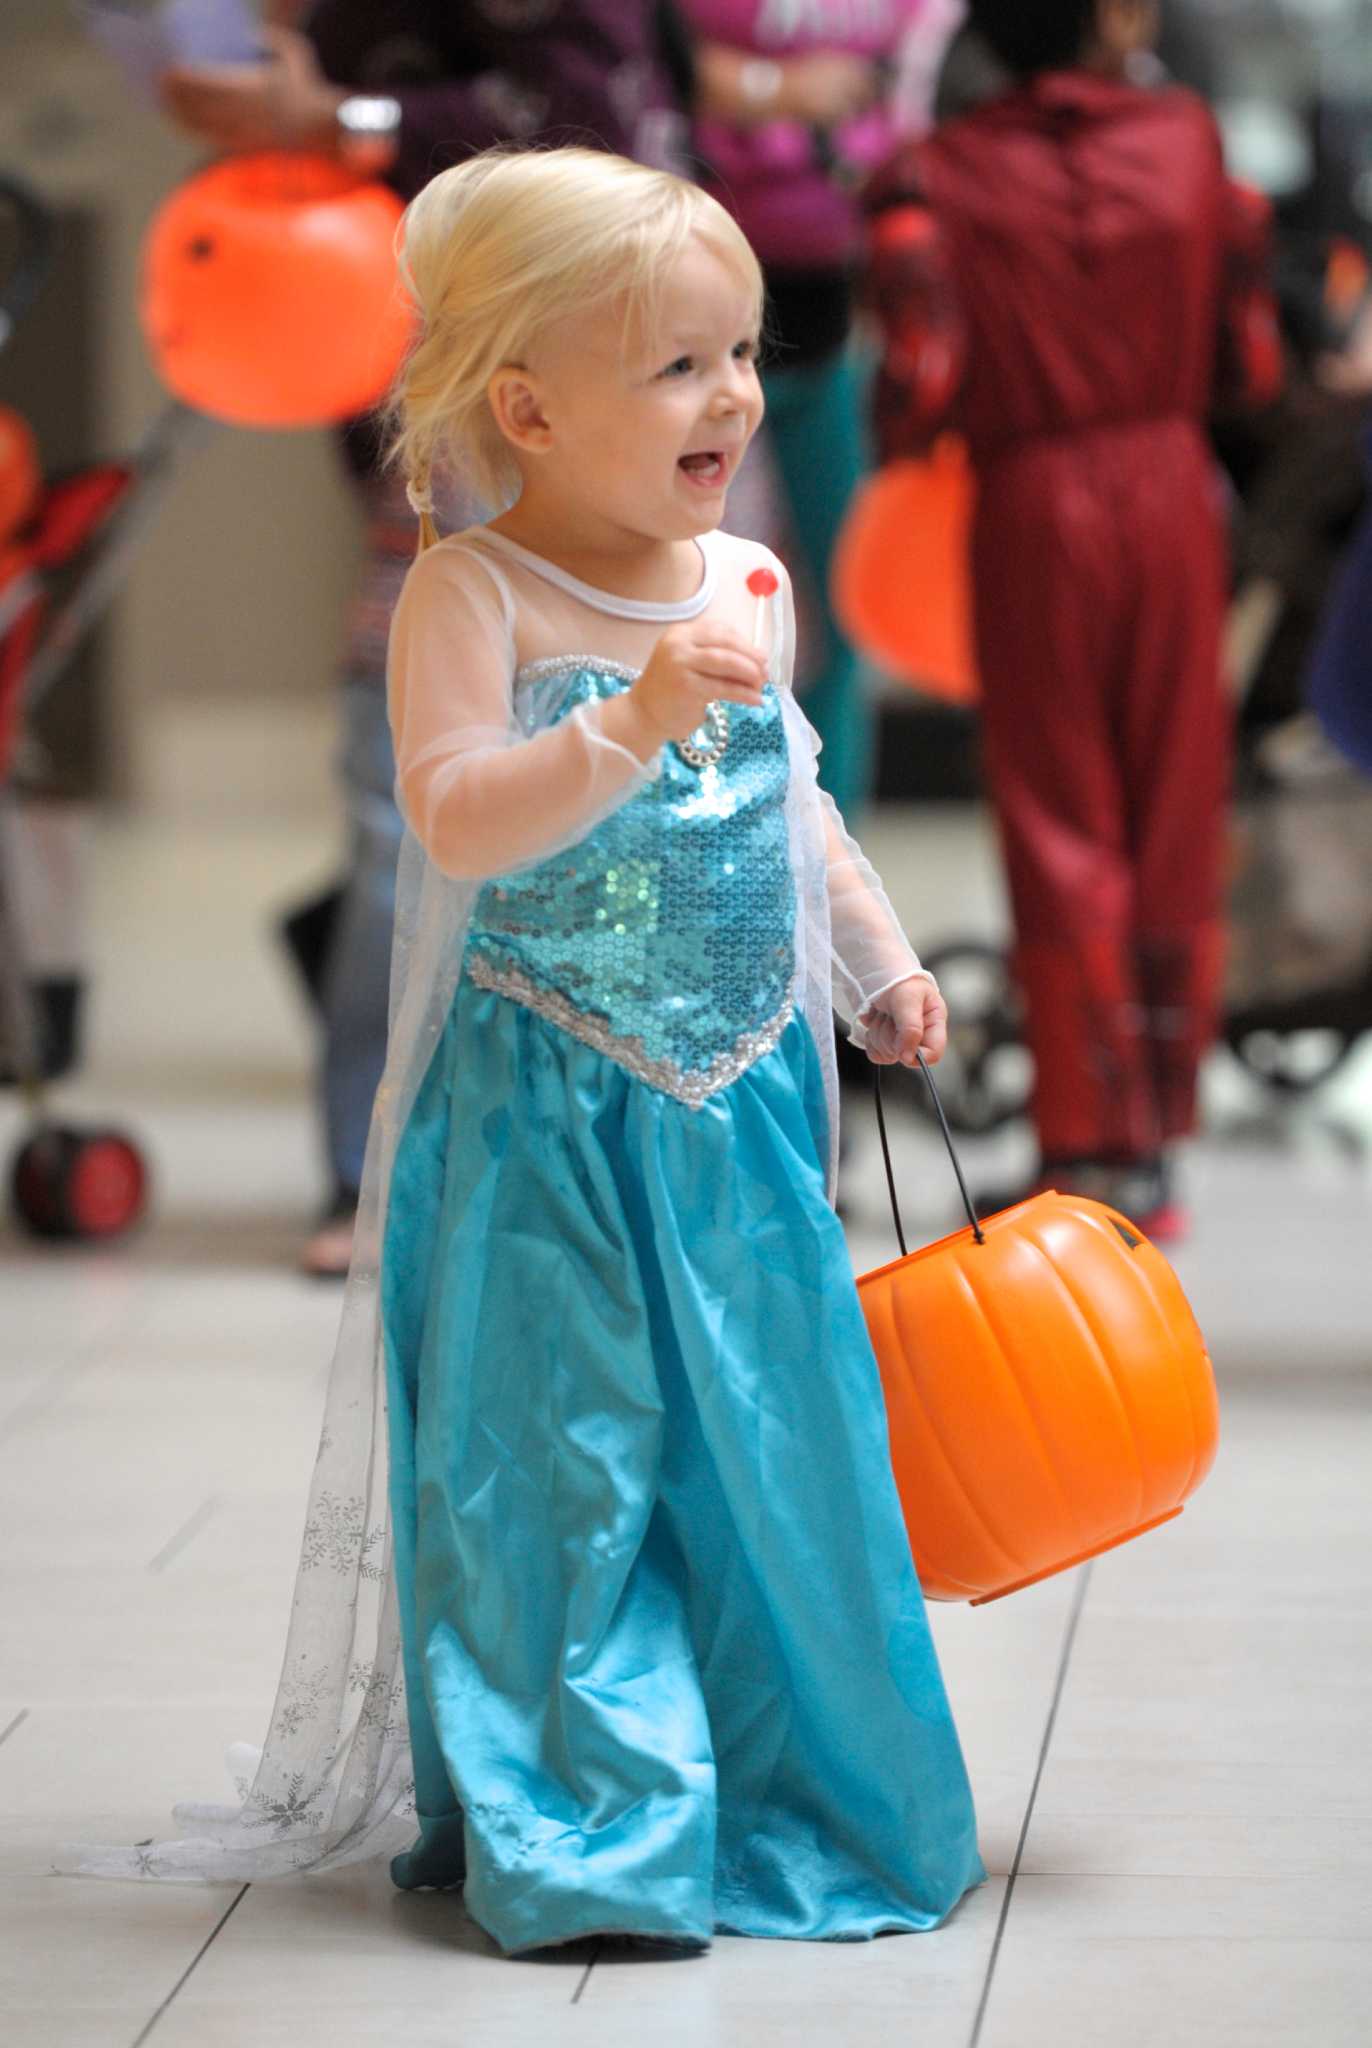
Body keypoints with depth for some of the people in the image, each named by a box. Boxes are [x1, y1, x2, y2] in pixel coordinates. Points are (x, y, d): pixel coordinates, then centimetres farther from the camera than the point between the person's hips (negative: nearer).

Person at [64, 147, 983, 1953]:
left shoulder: (748, 584, 7)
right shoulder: (472, 599, -13)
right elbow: (456, 823, -26)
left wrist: (877, 957, 19)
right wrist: (637, 720, -37)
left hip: (739, 1102, 6)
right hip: (543, 1126, -5)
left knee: (776, 1443, 8)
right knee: (555, 1458, -3)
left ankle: (795, 1796, 22)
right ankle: (583, 1830, 6)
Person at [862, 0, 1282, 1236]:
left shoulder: (940, 178, -7)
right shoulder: (1189, 137, -1)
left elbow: (921, 379, -15)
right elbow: (1251, 362, 1)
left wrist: (901, 438, 6)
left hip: (1031, 499, -1)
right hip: (1172, 489, 1)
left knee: (1062, 829, 6)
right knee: (1176, 825, 9)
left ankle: (1089, 1149, 5)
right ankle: (1158, 1143, 12)